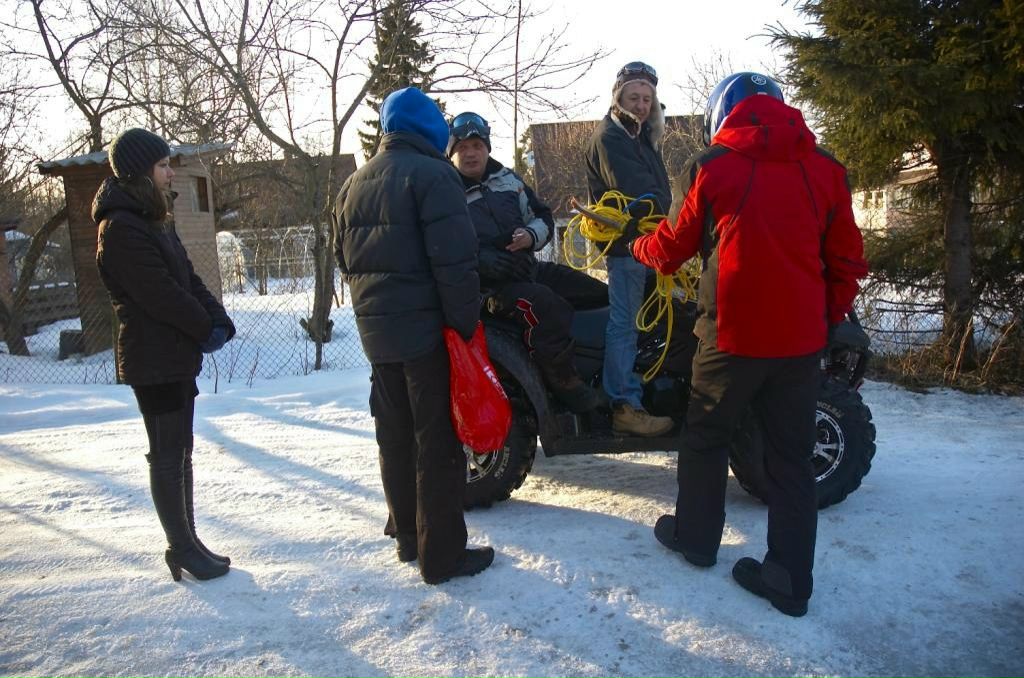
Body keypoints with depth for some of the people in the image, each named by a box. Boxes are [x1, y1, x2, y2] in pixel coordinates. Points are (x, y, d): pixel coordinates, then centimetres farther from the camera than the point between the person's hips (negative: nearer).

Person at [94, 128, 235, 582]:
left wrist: (219, 322, -3)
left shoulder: (150, 221, 15)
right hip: (153, 361, -9)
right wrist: (207, 329, -10)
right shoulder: (121, 227, -16)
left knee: (180, 452, 14)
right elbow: (160, 293, -21)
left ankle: (187, 541, 24)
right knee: (168, 456, 0)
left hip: (177, 356, 9)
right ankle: (181, 548, 12)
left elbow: (189, 278, 11)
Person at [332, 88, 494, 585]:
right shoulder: (431, 174, -10)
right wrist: (467, 322, -12)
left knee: (394, 436, 16)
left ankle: (406, 535, 28)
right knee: (438, 441, 0)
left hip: (375, 331, 8)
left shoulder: (353, 185, 15)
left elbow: (344, 259, 18)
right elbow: (454, 260, -18)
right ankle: (442, 553, 7)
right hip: (426, 327, -7)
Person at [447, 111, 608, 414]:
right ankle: (564, 383, -26)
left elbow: (542, 215, 20)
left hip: (529, 268, 7)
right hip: (489, 284, -7)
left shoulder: (507, 179, 14)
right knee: (543, 305, -37)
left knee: (603, 295, 4)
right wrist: (480, 260, -25)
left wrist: (531, 235, -4)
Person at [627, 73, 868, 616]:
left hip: (733, 335, -3)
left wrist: (637, 247, 28)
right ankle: (791, 581, 16)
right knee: (791, 456, 10)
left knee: (706, 436, 17)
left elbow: (674, 246, 8)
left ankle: (696, 537, 31)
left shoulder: (713, 167, -2)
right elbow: (847, 261, 8)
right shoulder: (824, 168, 7)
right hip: (801, 339, 4)